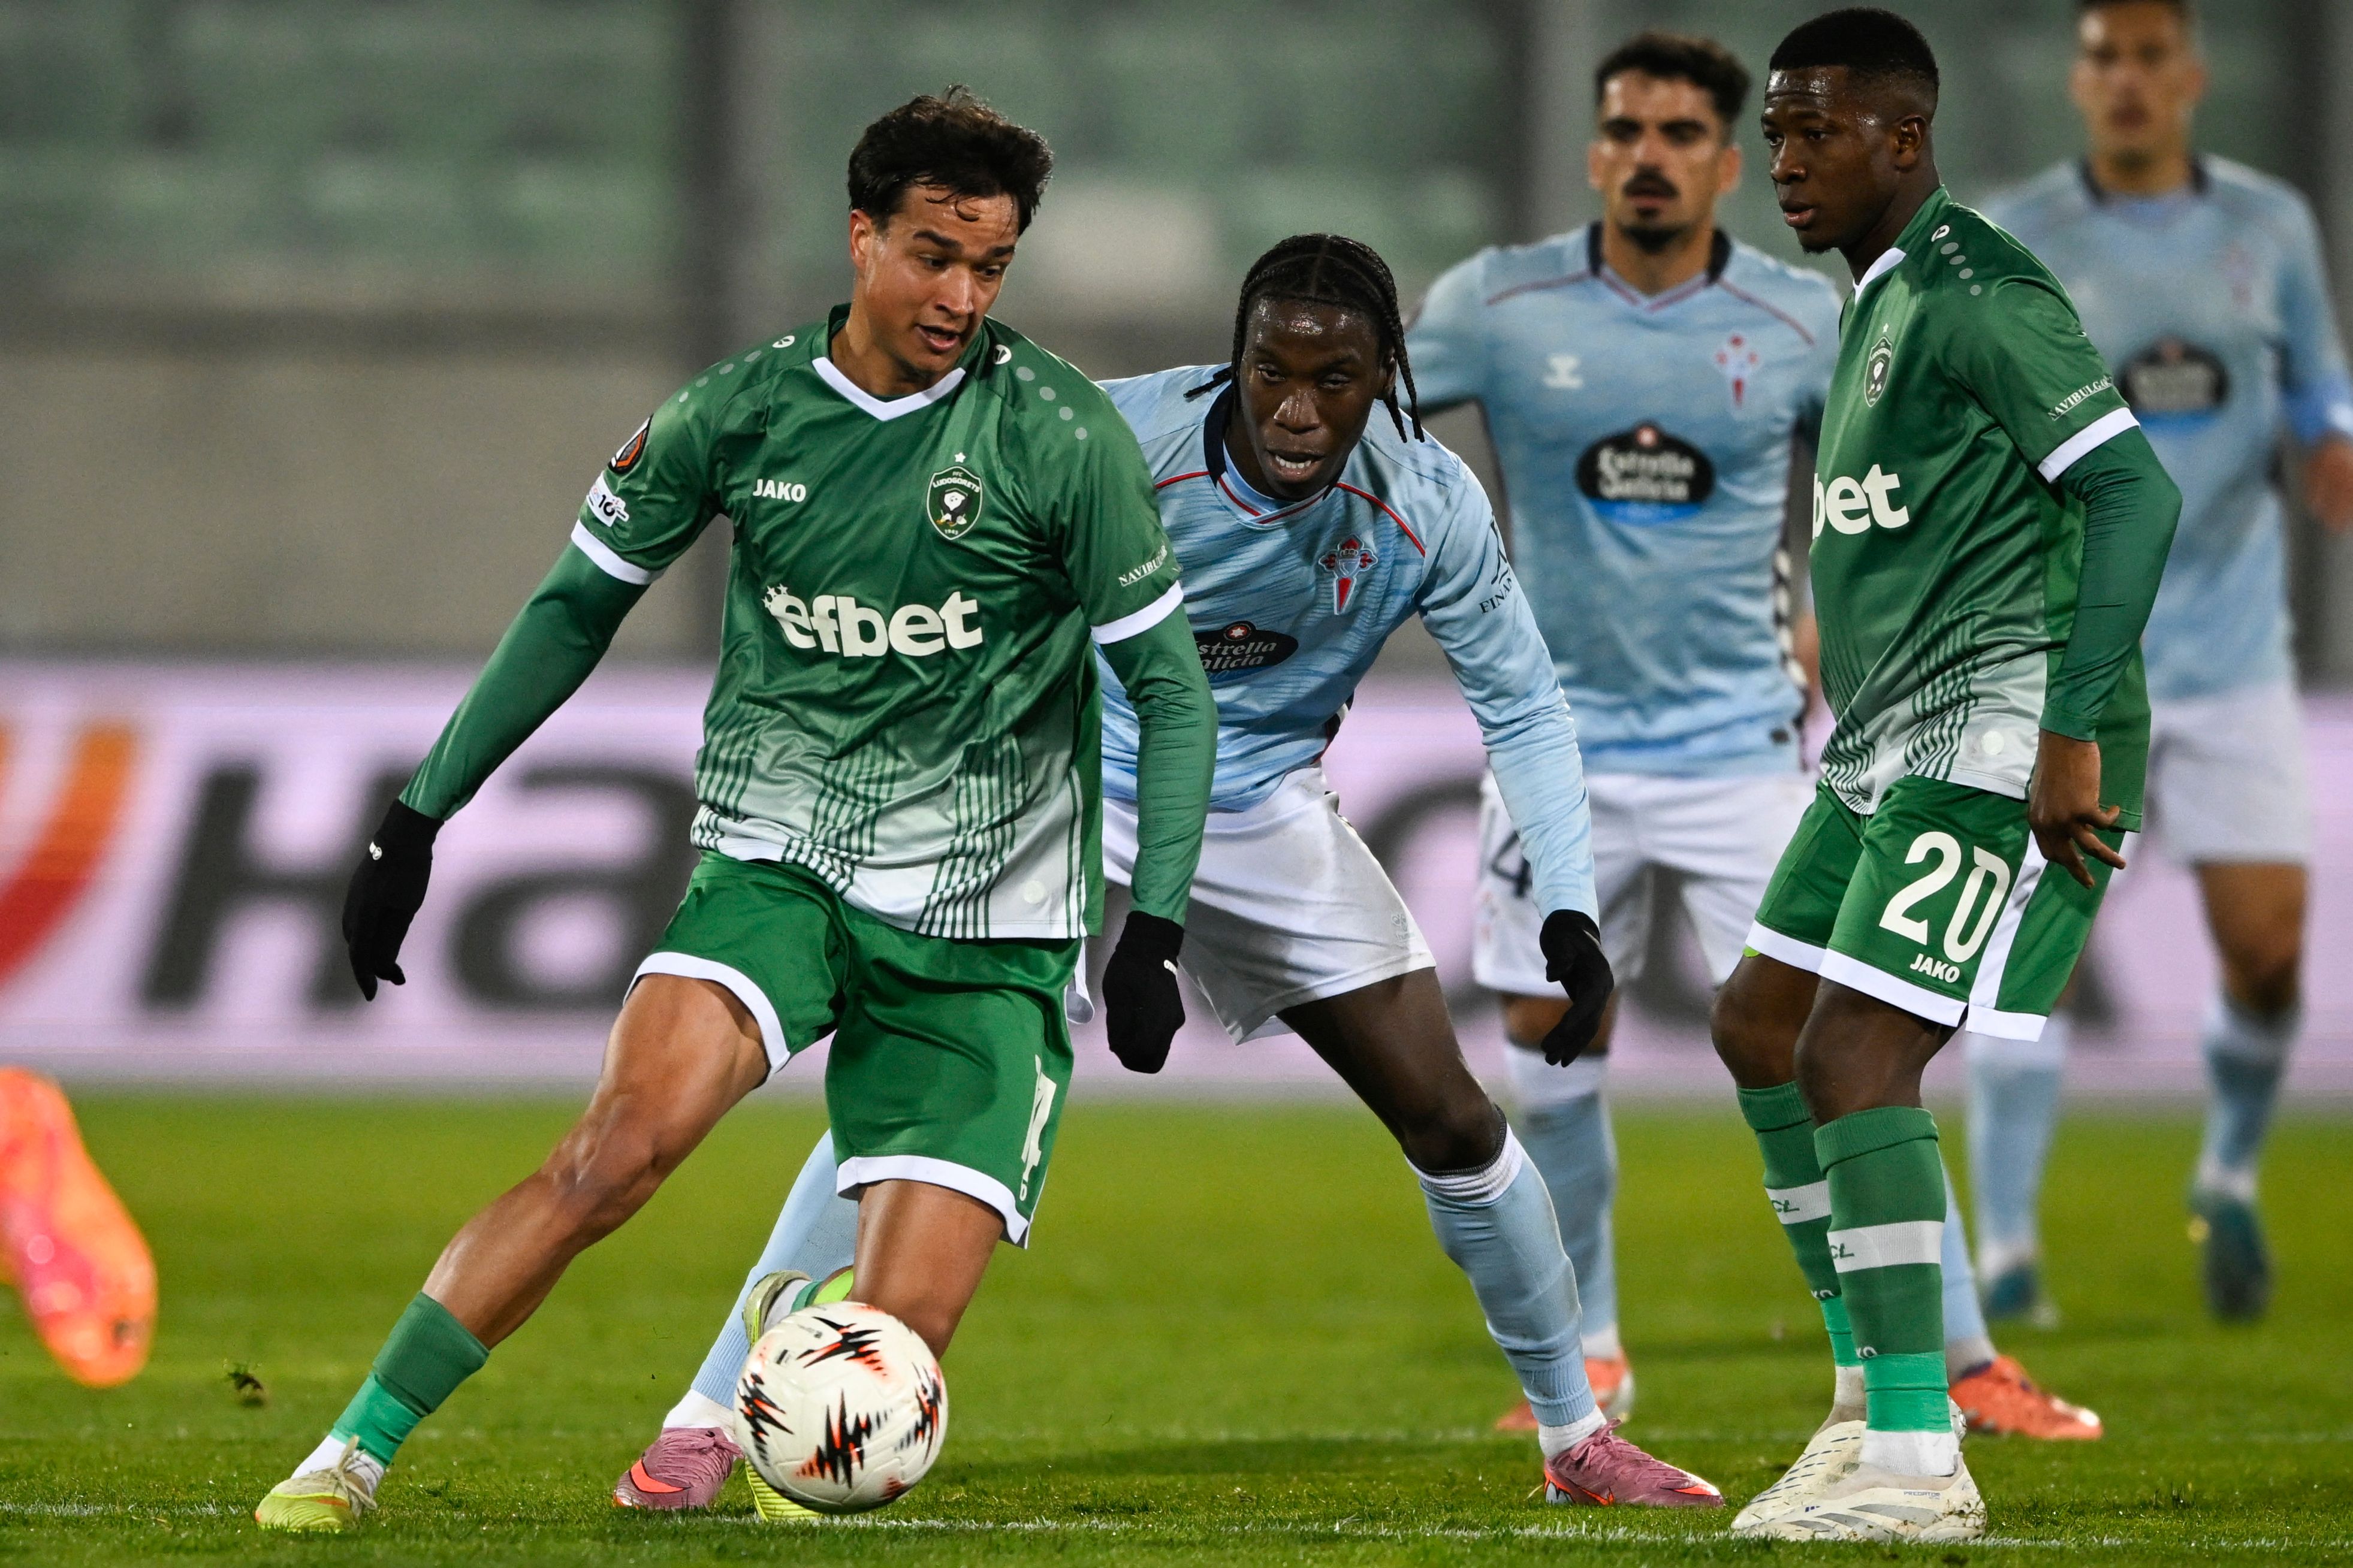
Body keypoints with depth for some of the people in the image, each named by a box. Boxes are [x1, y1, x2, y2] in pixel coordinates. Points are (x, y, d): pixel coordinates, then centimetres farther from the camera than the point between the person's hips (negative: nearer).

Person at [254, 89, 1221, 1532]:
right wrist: (419, 819, 11)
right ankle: (359, 1450, -20)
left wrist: (1154, 926, -8)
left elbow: (1171, 686, 1)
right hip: (774, 863, 1)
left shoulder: (1065, 436, -5)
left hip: (981, 927, -1)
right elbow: (577, 606, 14)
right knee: (631, 1133, -29)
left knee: (896, 1349, -12)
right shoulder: (742, 412, 1)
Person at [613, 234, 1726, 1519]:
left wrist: (1567, 912, -17)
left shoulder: (1429, 510, -17)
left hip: (1263, 810, 3)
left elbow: (1522, 711, -7)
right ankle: (707, 1423, -14)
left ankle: (1576, 1436, 20)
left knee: (1451, 1121, 1)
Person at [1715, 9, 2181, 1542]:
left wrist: (2071, 730, -25)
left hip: (1996, 738, -11)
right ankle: (1878, 1392, 20)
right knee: (1762, 1030, 14)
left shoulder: (1974, 291, -14)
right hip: (1893, 742, 11)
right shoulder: (1882, 303, 18)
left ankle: (1915, 1461, -15)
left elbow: (2133, 491, -22)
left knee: (1856, 1059, -16)